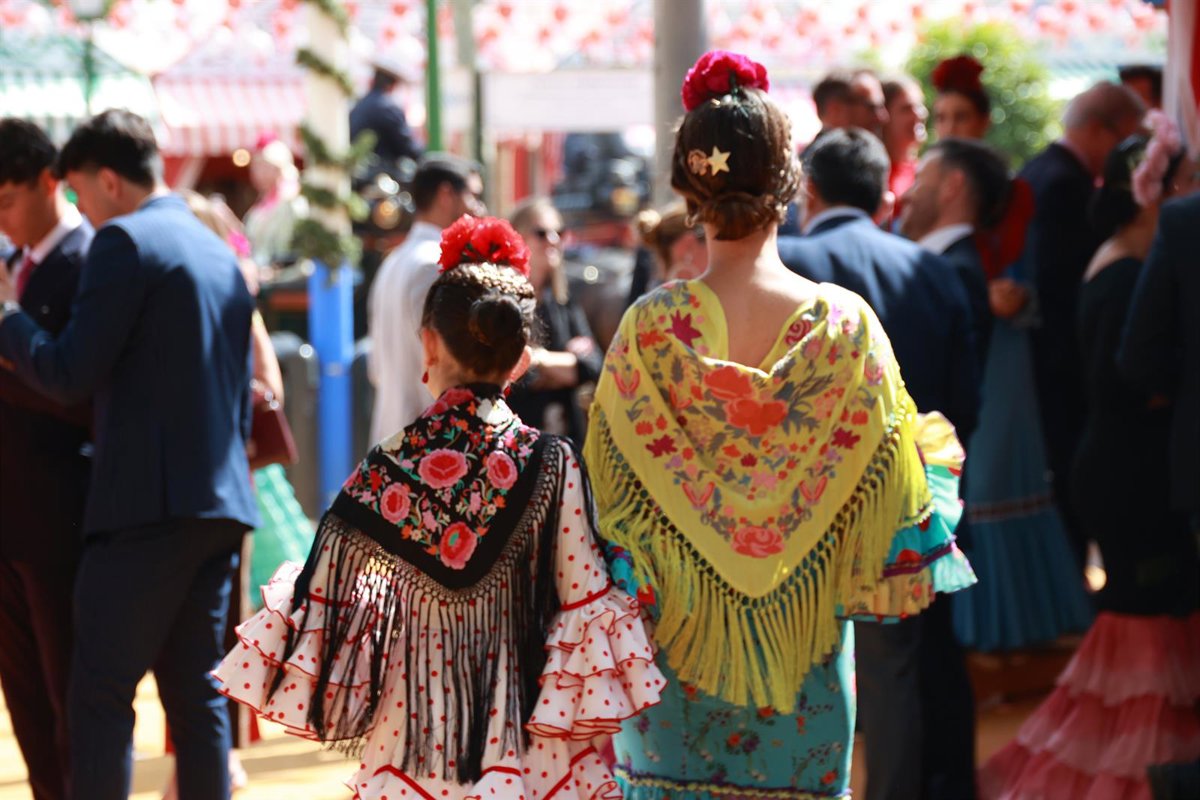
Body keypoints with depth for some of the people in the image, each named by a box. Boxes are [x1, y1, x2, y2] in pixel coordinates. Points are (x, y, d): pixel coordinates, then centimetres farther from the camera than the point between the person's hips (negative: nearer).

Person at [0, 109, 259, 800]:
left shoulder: (125, 242, -8)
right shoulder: (222, 254, 18)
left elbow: (71, 375, -13)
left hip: (149, 504, -8)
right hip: (221, 502, 8)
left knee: (100, 691, -6)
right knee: (195, 686, 11)